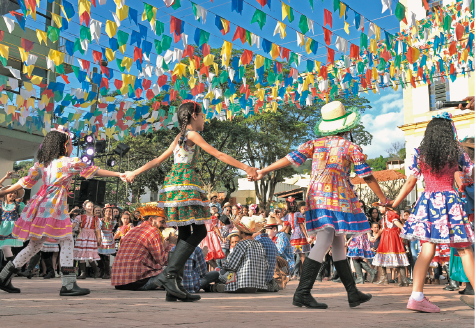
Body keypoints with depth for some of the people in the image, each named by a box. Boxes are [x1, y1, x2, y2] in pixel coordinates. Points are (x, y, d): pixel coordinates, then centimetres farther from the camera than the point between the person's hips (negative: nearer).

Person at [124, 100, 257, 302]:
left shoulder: (179, 138, 24)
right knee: (199, 231, -10)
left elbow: (158, 160, 25)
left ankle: (174, 285, 4)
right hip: (185, 182, -9)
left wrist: (135, 173, 34)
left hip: (174, 181, 9)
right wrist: (245, 167, -7)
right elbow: (218, 155, -7)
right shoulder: (192, 135, -1)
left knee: (185, 235, 6)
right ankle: (169, 273, -16)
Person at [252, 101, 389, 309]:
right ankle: (302, 293, -13)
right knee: (323, 244, -9)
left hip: (316, 197, 5)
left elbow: (292, 158, 1)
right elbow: (367, 177, 2)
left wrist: (264, 171, 4)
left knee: (338, 245, 10)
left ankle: (353, 293, 17)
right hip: (338, 198, -5)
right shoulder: (351, 148, 0)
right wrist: (383, 200, 11)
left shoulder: (315, 144, 9)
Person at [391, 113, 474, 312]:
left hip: (427, 202, 2)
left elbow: (410, 183, 4)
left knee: (427, 249, -3)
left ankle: (417, 296, -12)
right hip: (450, 201, -2)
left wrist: (394, 203, 12)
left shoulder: (419, 153, 4)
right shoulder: (457, 151, 2)